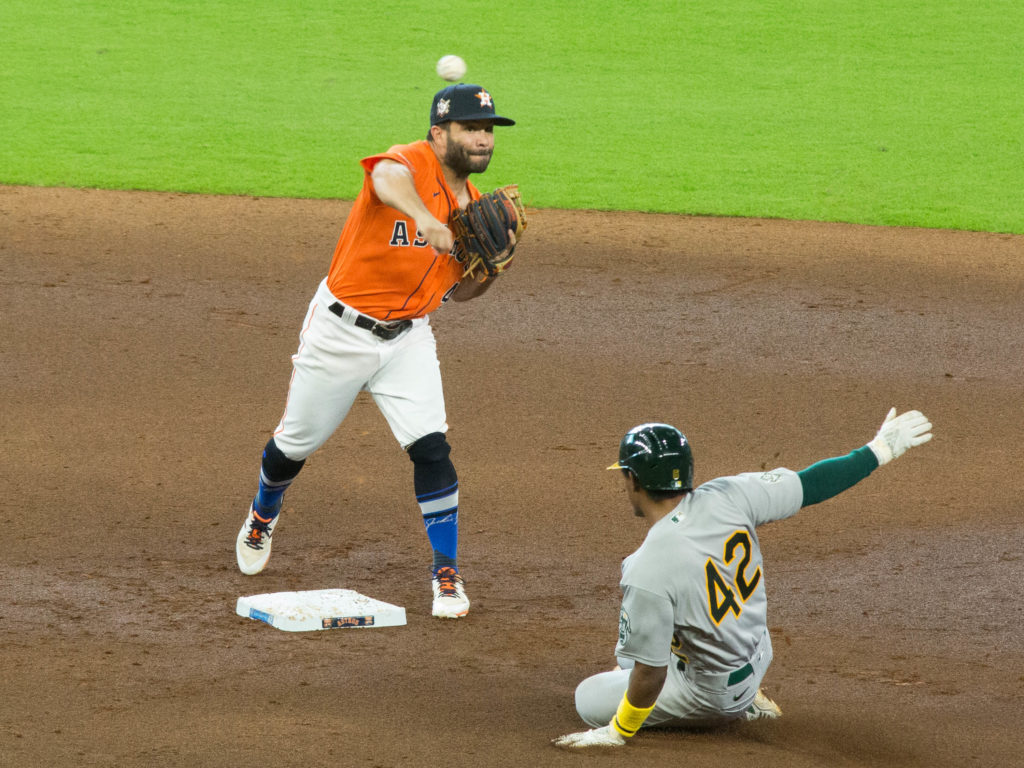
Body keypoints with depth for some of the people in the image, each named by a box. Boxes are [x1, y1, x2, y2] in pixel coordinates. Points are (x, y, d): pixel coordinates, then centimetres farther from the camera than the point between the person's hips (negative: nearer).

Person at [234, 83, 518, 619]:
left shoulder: (473, 208, 2)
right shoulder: (412, 162, -20)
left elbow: (459, 291, 11)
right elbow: (388, 178, -47)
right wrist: (423, 217, -67)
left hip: (407, 338, 4)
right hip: (340, 328, -4)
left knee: (431, 448, -11)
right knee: (296, 444, 13)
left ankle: (446, 574, 1)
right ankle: (263, 513, 45)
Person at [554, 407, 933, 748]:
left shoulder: (649, 574, -33)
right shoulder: (727, 497, -19)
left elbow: (650, 675, -27)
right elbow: (810, 485, -9)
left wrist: (616, 733, -12)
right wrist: (878, 451, 6)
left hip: (714, 698, -7)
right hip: (757, 656, 7)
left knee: (589, 699, 8)